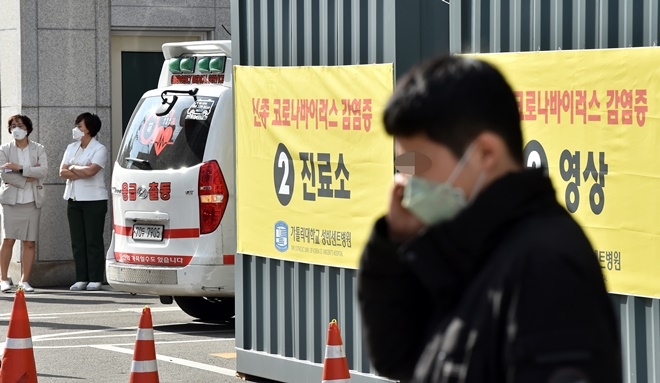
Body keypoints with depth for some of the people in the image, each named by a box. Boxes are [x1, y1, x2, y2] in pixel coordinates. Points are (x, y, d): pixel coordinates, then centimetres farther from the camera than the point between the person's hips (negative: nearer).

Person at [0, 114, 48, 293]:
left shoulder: (38, 149, 7)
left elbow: (43, 170, -8)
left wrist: (19, 168, -14)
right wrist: (27, 179, -11)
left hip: (32, 201, 1)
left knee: (29, 243, 0)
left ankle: (25, 280, 4)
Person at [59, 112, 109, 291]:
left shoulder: (99, 149, -5)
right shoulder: (71, 148, 14)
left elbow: (90, 171, -20)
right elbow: (62, 172, 3)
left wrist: (73, 168, -3)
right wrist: (82, 172, -9)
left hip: (94, 199, -6)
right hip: (74, 199, 6)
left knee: (93, 241, -4)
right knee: (77, 241, 4)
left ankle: (95, 279, -1)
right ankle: (81, 279, 8)